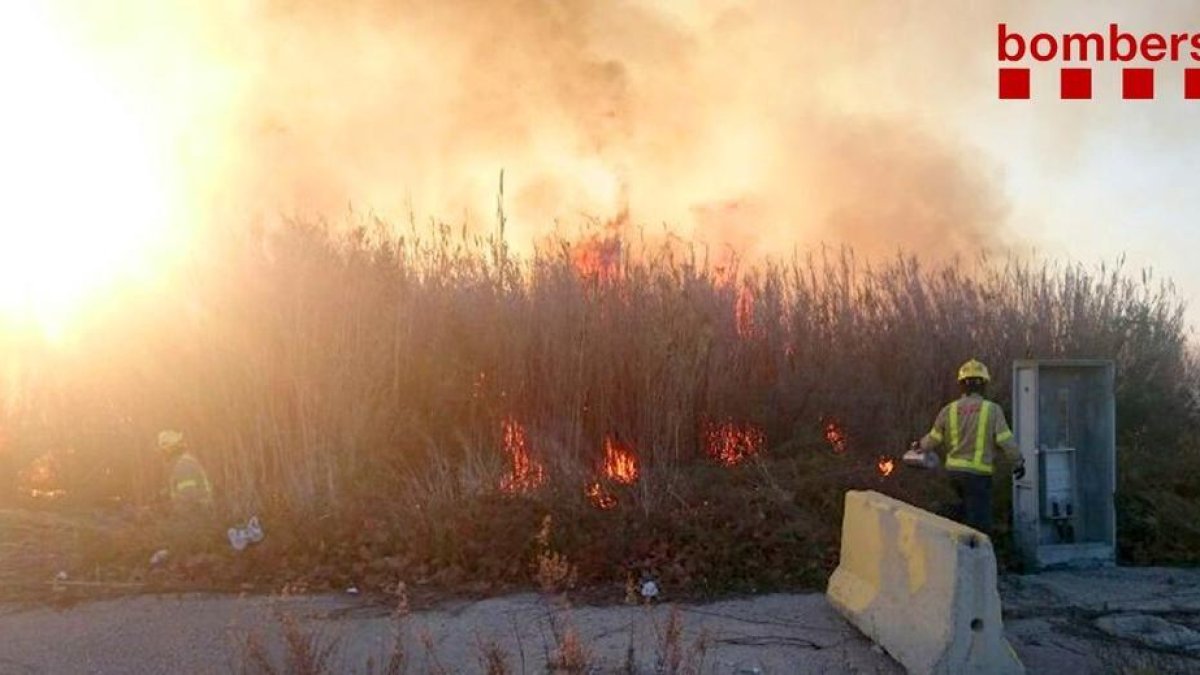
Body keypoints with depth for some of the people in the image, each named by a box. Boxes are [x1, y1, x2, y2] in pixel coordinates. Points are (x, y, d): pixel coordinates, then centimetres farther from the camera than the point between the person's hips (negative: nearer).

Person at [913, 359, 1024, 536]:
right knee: (979, 523, 1)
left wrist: (920, 445, 30)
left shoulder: (949, 410, 1)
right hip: (978, 473, -5)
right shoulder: (992, 409, -10)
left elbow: (934, 439, 10)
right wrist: (1019, 462, 4)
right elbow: (1006, 440, -11)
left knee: (966, 506, 29)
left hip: (954, 469, 5)